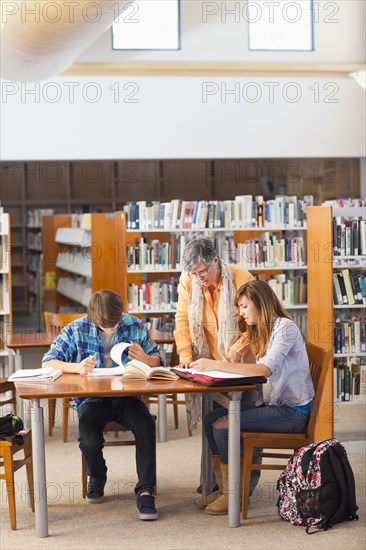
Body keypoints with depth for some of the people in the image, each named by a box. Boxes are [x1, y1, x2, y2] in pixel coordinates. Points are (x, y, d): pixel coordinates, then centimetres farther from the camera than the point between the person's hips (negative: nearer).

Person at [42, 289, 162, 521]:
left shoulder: (135, 326, 3)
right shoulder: (77, 330, -2)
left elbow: (157, 362, 10)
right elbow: (48, 362, -4)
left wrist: (144, 359, -16)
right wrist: (77, 367, -24)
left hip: (127, 396, 1)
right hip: (91, 399, -1)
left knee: (146, 426, -31)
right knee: (89, 442, -29)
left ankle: (145, 491, -21)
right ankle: (97, 478, 7)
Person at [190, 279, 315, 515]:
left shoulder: (285, 328, -13)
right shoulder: (263, 331, 18)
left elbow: (265, 369, -27)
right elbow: (257, 372, 8)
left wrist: (216, 365, -28)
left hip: (293, 412, -9)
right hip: (273, 404, 9)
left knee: (222, 425, -19)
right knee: (212, 418, -6)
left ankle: (232, 495, -7)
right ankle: (223, 486, 1)